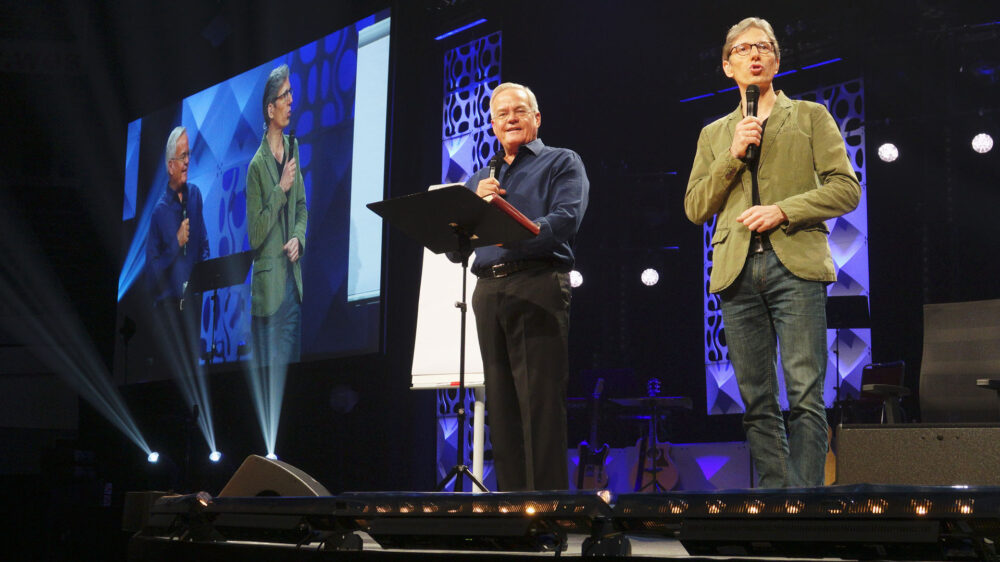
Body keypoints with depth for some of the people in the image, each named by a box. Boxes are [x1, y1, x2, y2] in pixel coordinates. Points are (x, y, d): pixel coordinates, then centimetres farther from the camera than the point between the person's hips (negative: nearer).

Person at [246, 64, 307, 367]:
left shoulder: (292, 149, 7)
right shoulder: (257, 166, -14)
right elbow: (255, 235, -16)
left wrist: (299, 238, -1)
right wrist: (281, 189, -19)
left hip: (294, 281, 7)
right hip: (269, 288, -7)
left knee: (294, 362, 15)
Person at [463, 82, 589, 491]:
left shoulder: (562, 163, 11)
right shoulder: (479, 179, 26)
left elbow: (566, 219, -8)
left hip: (539, 285, -5)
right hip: (488, 291, 6)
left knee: (540, 402, -13)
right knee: (501, 405, 5)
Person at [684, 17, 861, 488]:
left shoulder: (810, 116, 14)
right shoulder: (714, 134, 21)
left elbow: (846, 188, 4)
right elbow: (695, 209, 13)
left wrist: (783, 210, -9)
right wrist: (732, 157, 0)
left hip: (795, 263, -3)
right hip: (737, 270, 3)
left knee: (805, 396, -11)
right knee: (757, 403, 1)